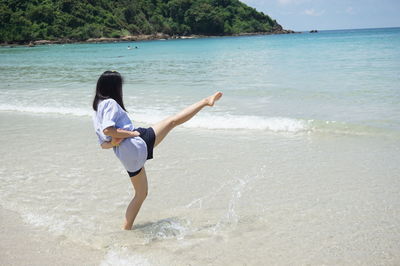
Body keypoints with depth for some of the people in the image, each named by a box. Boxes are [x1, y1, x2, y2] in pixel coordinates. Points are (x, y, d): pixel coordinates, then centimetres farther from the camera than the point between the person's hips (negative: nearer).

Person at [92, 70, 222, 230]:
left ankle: (126, 229, 20)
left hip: (127, 157, 9)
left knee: (141, 194, 20)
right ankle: (206, 101, 0)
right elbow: (107, 130, -24)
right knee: (172, 121, 0)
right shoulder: (110, 103, -6)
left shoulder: (96, 112, 21)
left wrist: (114, 142, -1)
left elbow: (103, 144, 18)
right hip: (137, 144, -9)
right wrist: (132, 133, -14)